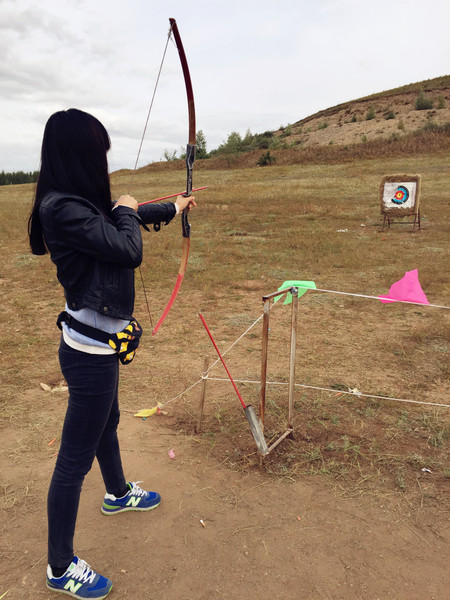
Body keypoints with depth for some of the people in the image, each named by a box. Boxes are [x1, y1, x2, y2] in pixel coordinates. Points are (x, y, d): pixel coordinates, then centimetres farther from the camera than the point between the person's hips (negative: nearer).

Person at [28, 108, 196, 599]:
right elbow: (128, 250, -24)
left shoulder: (77, 203, 4)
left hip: (97, 342, 10)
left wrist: (172, 207, 35)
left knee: (106, 423, 30)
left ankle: (118, 494, 57)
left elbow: (125, 219, 21)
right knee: (75, 458, 5)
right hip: (89, 351, -10)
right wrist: (126, 212, -4)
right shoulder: (62, 209, -24)